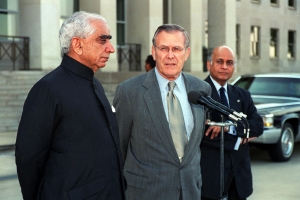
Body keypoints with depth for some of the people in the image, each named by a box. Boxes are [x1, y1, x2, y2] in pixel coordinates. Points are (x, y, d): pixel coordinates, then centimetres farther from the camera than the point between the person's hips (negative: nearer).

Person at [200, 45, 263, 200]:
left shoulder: (243, 95, 14)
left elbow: (258, 125, 0)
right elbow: (201, 132, -18)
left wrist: (230, 126, -16)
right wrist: (238, 140, -9)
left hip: (239, 175, 6)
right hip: (209, 174, -5)